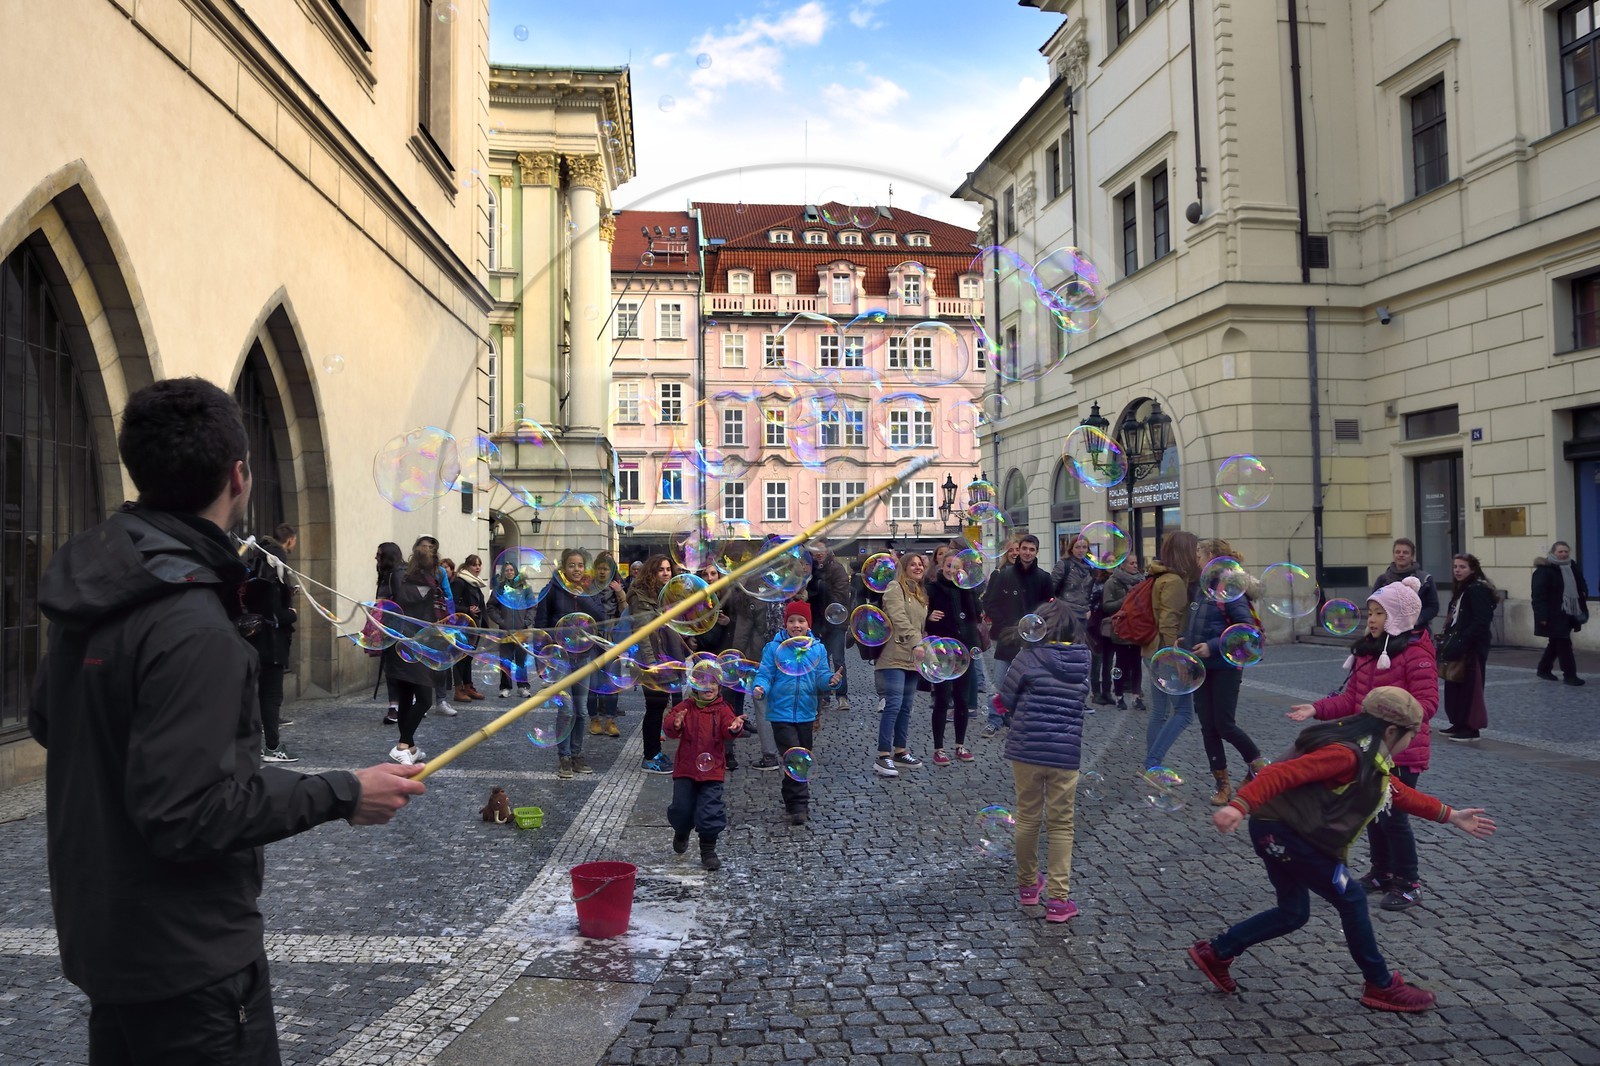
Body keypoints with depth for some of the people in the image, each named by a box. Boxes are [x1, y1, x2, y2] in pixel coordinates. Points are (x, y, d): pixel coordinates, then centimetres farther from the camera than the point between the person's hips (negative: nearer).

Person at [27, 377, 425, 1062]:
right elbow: (187, 815, -28)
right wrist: (341, 795, -21)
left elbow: (45, 722, 15)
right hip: (188, 955, -9)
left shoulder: (89, 585, 1)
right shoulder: (192, 626, -28)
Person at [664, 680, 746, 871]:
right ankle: (681, 833, 40)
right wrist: (675, 725, -32)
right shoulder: (686, 707, 1)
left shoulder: (722, 709, 0)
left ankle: (708, 851, 14)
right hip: (685, 769, 1)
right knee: (681, 808, 5)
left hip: (712, 770, -1)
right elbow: (670, 728, -8)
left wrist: (734, 727, -40)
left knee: (710, 811, -3)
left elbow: (727, 726, -16)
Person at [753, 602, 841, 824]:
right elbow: (765, 674, -6)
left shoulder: (817, 649, 3)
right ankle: (799, 806, -3)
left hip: (806, 713, 4)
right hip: (781, 713, -4)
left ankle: (793, 802, 31)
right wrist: (760, 688, -25)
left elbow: (821, 678, 1)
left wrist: (831, 680, -20)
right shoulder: (774, 648, -5)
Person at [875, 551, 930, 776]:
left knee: (906, 706, 10)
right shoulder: (895, 587, -6)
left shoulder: (921, 593, 20)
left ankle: (900, 751, 20)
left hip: (913, 658, 8)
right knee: (894, 704, -13)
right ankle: (883, 757, -11)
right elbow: (899, 618, -19)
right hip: (895, 656, -8)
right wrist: (917, 642, -28)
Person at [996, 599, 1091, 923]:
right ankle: (1058, 899, 9)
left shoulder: (1029, 658, -11)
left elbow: (1005, 701, -5)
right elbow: (1083, 701, 12)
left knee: (1028, 819, 15)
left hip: (1026, 751, -1)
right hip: (1067, 754, 2)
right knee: (1061, 826, 10)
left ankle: (1028, 886, 30)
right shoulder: (1085, 662, 0)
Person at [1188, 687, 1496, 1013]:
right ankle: (1381, 986, 17)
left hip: (1280, 833, 11)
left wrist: (1451, 816, 28)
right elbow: (1284, 773, -30)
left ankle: (1215, 953, 23)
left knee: (1293, 912, 18)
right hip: (1280, 830, -11)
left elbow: (1400, 793, 27)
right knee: (1351, 898, 1)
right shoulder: (1347, 754, -20)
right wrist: (1240, 806, -42)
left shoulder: (1369, 760, 14)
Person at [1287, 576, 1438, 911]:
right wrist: (1317, 709, -3)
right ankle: (1382, 872, 35)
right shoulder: (1366, 649, 10)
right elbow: (1351, 697, 10)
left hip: (1402, 751, -8)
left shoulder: (1416, 653, -15)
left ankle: (1408, 884, 14)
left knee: (1393, 816, -3)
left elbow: (1427, 702, -21)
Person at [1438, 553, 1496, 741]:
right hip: (1458, 645, 10)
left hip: (1472, 648, -10)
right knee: (1454, 686, 12)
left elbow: (1480, 622, -21)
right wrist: (1447, 640, 12)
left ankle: (1471, 728, 1)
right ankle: (1459, 724, 21)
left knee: (1469, 687, -4)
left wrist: (1461, 642, -23)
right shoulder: (1461, 589, 16)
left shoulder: (1478, 590, -13)